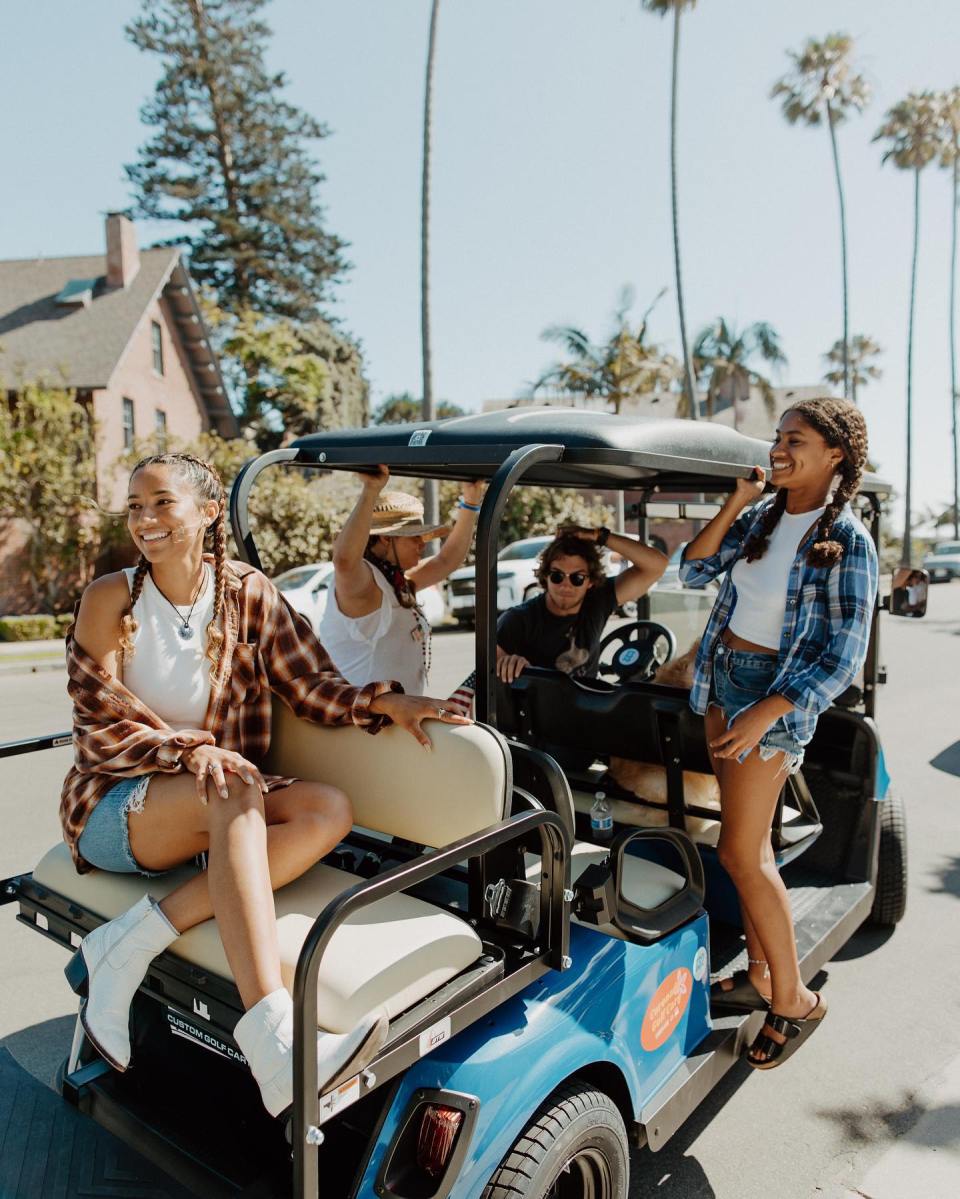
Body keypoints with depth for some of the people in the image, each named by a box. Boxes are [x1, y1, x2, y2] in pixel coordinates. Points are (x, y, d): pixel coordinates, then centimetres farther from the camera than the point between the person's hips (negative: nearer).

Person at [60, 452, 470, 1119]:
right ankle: (274, 1046, -45)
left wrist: (383, 701, -20)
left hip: (215, 801, 4)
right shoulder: (111, 599, -5)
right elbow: (101, 727, -8)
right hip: (113, 804, -3)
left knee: (330, 812, -24)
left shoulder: (248, 594, 2)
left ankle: (131, 944, -25)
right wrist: (192, 750, -25)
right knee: (234, 793, -35)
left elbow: (311, 685, -2)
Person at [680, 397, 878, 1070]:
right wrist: (734, 504, -7)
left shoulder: (847, 541, -13)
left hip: (779, 693, -7)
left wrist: (764, 714, -23)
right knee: (751, 843, 15)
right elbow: (694, 572, 2)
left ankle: (794, 1000, 15)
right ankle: (760, 975, 30)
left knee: (740, 852, -4)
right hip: (722, 680, 7)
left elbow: (844, 658, -15)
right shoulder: (761, 517, 7)